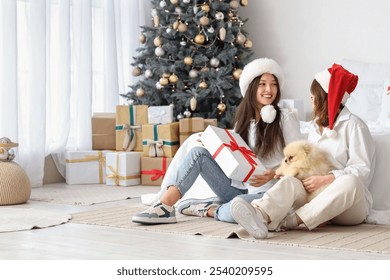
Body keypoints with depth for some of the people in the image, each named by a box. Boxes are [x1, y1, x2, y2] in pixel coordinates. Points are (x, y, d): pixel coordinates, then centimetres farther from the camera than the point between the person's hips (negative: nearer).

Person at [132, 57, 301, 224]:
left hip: (267, 192, -5)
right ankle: (164, 206, -23)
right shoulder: (243, 120, 15)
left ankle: (208, 209, -11)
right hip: (239, 187, 5)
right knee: (198, 152, -14)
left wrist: (273, 174, -20)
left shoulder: (285, 118, 1)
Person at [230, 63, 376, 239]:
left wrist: (325, 180, -20)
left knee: (350, 182, -37)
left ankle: (291, 221, -43)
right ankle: (260, 216, -59)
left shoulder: (353, 126, -1)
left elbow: (363, 170, -9)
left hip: (349, 202, -4)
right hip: (314, 196, 4)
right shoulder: (315, 127, 22)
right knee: (289, 182, -26)